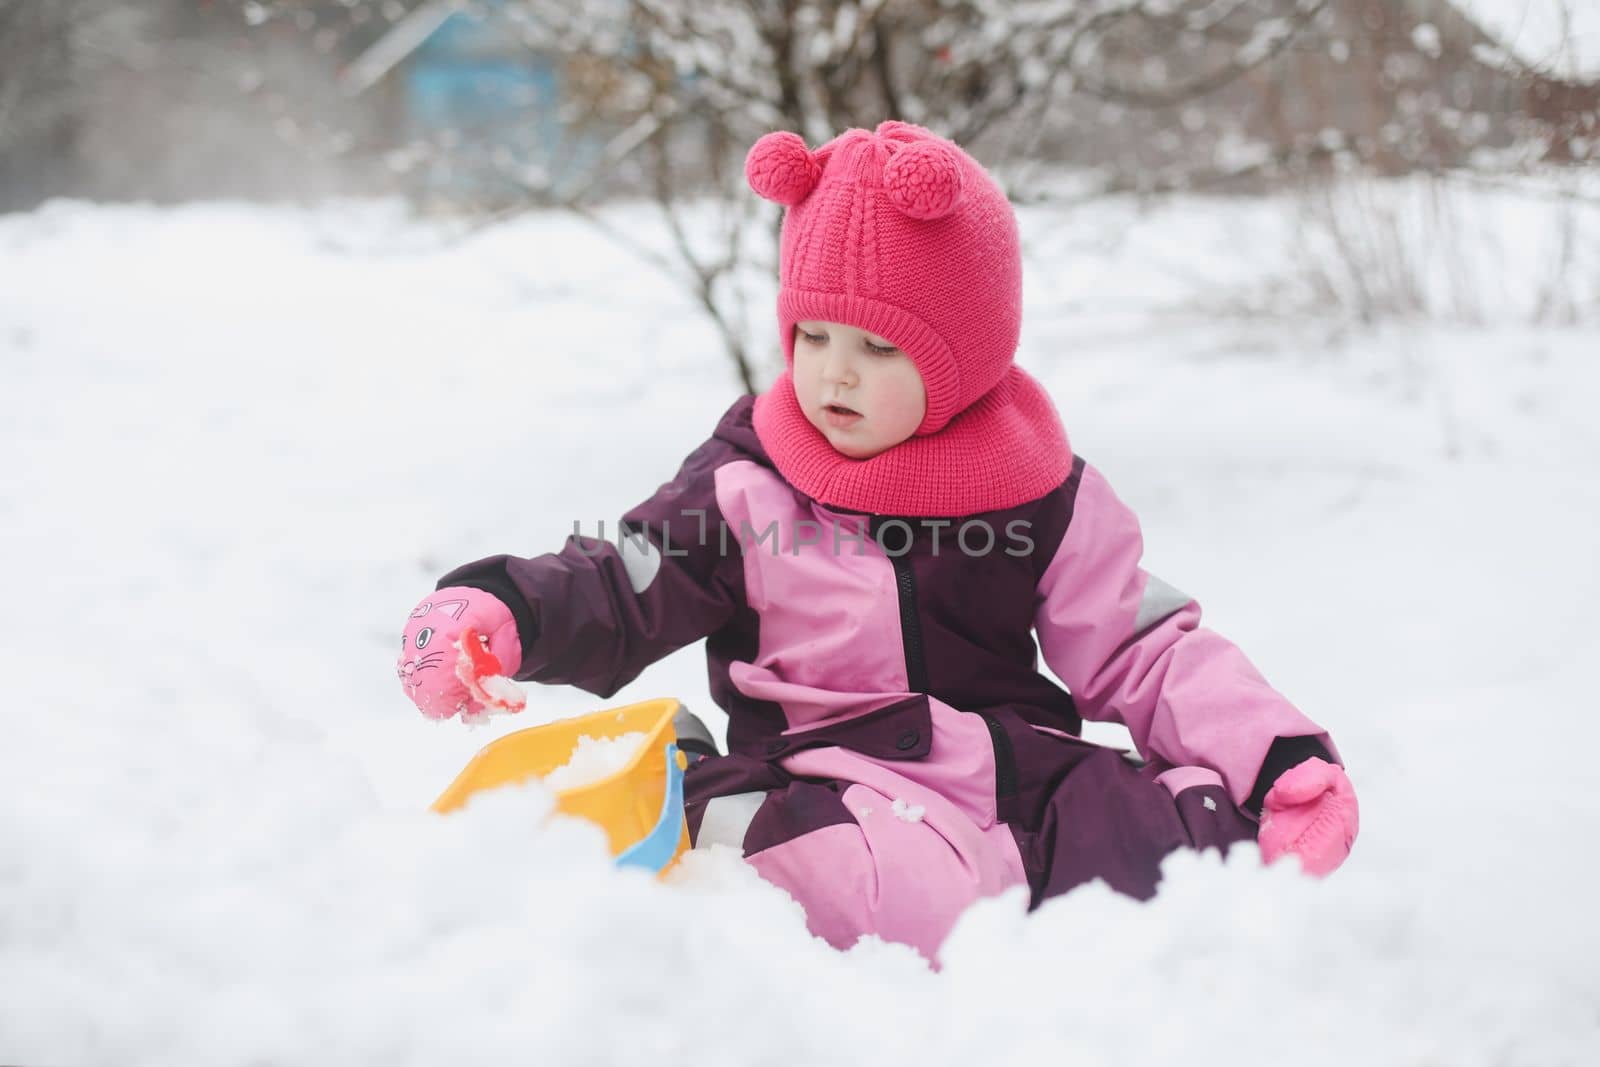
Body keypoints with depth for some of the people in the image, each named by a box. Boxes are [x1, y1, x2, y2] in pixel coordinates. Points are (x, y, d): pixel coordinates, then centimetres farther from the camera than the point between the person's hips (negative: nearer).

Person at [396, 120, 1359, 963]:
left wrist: (1278, 757, -3)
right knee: (909, 895, -37)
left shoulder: (1043, 493, 6)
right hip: (834, 785, -3)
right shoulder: (748, 487, 3)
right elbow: (620, 590, 1)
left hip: (1020, 762, 4)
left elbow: (1143, 649, 9)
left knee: (1197, 832, -20)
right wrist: (506, 615, -20)